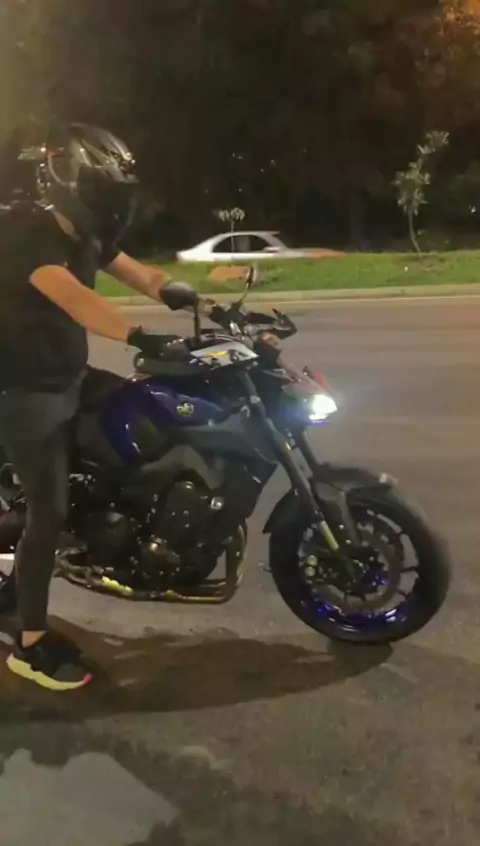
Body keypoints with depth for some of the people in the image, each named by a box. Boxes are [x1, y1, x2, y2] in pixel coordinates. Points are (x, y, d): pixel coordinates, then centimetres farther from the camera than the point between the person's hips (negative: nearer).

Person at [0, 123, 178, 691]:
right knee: (49, 510, -8)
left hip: (66, 380, 9)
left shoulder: (84, 235, 7)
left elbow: (143, 276, 1)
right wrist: (141, 338, -54)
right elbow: (71, 297, -40)